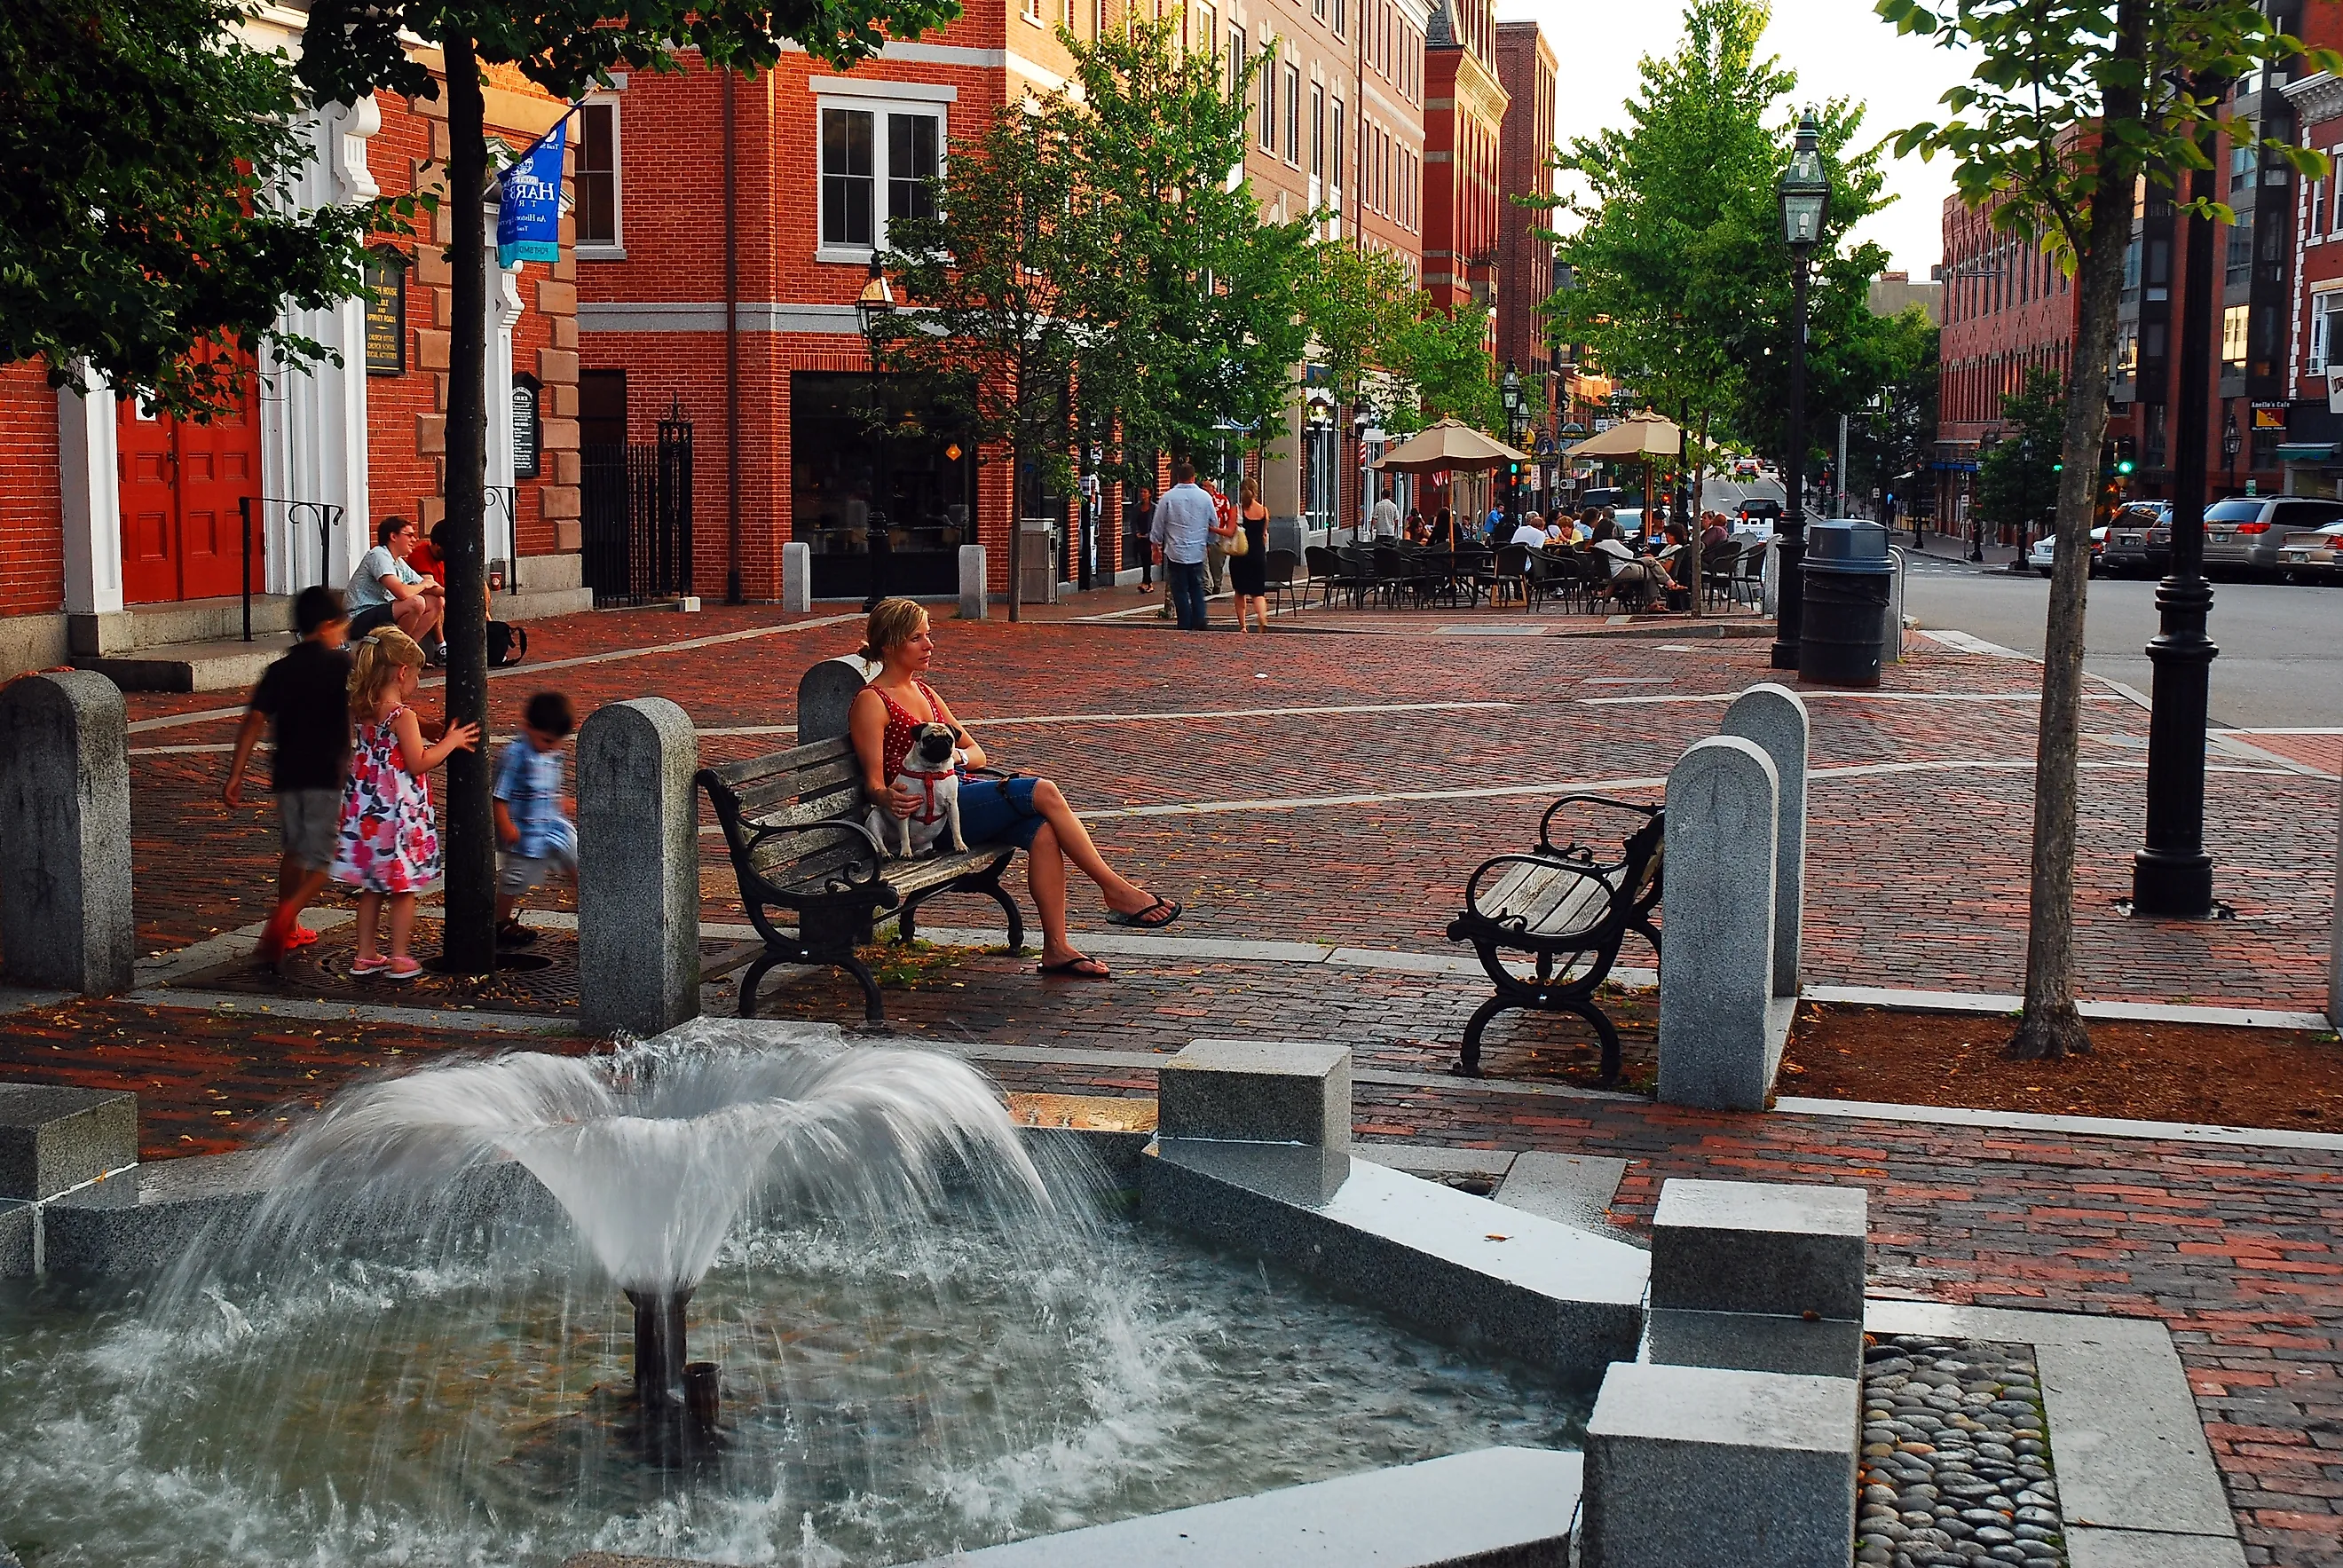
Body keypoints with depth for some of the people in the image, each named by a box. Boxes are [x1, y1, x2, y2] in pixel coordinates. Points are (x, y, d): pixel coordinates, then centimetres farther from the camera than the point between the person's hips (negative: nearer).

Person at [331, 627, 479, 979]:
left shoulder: (359, 712, 5)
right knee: (403, 887, 4)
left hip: (365, 810, 7)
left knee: (371, 887, 15)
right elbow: (418, 764, -17)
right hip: (399, 814, -7)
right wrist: (450, 742, -4)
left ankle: (365, 955, 20)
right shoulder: (403, 716, -17)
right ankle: (399, 959, 7)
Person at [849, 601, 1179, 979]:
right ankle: (1117, 891, -15)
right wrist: (890, 799, -33)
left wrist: (956, 755, -4)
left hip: (958, 790, 8)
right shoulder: (871, 703, -3)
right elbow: (873, 783, -9)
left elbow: (977, 752, 20)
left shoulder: (923, 691, 21)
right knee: (1043, 792, -22)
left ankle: (1056, 948, -26)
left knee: (1042, 830, -22)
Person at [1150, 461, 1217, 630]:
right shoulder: (1205, 497, 1)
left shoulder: (1168, 497, -4)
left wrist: (1156, 547, 14)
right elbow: (1214, 525, 11)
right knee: (1197, 588, 12)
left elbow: (1157, 526, 1)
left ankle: (1185, 626, 2)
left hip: (1176, 553, -2)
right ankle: (1200, 621, -4)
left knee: (1180, 591, 3)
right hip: (1198, 553, 2)